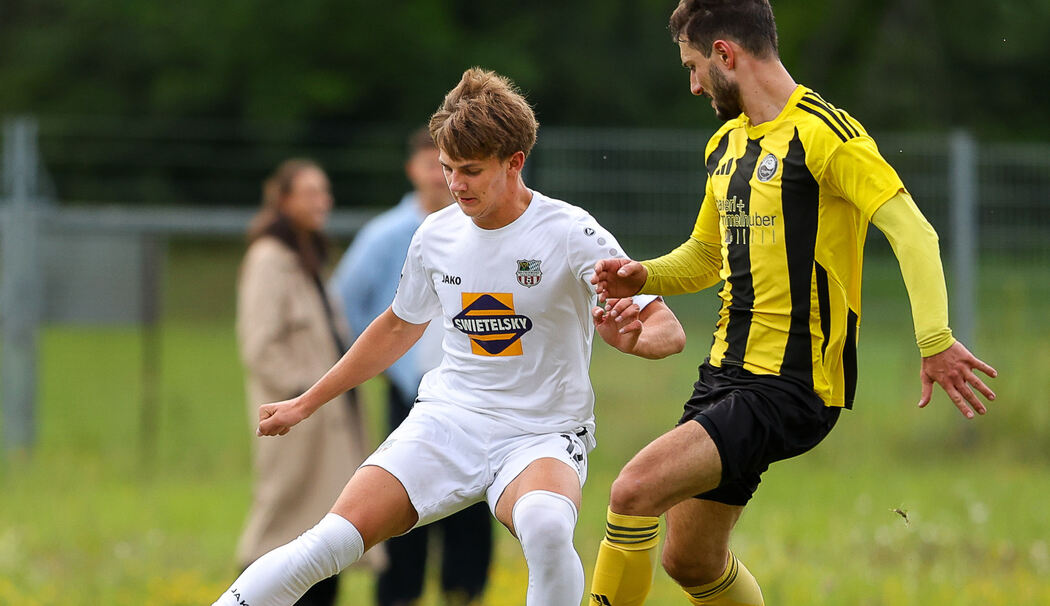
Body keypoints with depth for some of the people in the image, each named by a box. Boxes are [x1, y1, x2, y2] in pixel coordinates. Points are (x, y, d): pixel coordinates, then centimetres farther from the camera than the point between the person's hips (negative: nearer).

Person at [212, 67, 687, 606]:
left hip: (541, 436, -3)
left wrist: (631, 337, -33)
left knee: (545, 525, -39)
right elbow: (400, 326, 24)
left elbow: (669, 332, -8)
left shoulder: (571, 234, -9)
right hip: (445, 419, 3)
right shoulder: (436, 236, 5)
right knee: (330, 542, -19)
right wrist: (305, 404, 28)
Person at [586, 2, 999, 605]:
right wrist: (642, 277, 8)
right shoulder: (725, 145, 15)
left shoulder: (822, 132, -13)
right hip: (728, 371, 9)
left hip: (793, 387, -9)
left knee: (636, 490, -22)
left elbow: (912, 231, -20)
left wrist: (934, 341, -32)